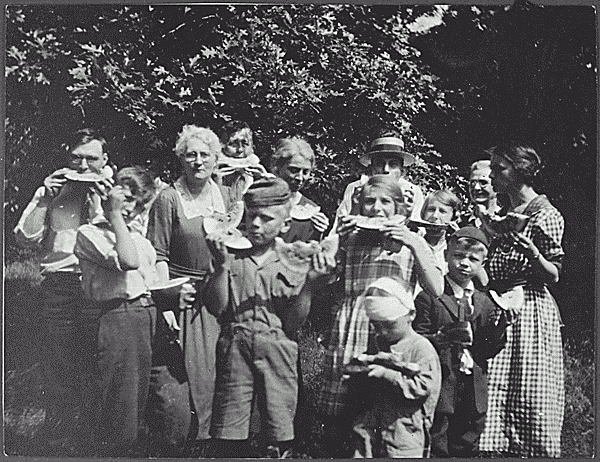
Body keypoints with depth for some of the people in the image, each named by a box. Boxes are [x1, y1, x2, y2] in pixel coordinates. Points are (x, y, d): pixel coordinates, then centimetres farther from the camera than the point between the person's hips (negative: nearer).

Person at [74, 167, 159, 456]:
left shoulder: (142, 241, 23)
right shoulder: (89, 234, -1)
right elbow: (128, 261, -16)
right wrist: (114, 214, -9)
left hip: (152, 319, 7)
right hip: (118, 321, -7)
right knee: (121, 414, -5)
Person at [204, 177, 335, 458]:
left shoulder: (292, 263, 8)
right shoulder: (233, 257, 9)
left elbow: (293, 323, 0)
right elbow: (216, 308, -2)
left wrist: (310, 282, -11)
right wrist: (221, 265, -11)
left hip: (278, 353, 0)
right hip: (235, 349, 0)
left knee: (279, 440, 3)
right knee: (228, 439, 2)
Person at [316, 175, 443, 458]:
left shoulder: (412, 243, 10)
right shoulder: (349, 240, 15)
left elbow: (437, 290, 0)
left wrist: (415, 246, -7)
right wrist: (335, 241, 3)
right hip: (345, 340, 2)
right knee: (335, 424, -1)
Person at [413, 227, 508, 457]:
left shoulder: (484, 302, 12)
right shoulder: (429, 297, -3)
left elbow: (487, 352, 10)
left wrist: (497, 331, -9)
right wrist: (442, 339, -26)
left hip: (473, 394, 5)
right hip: (439, 390, -4)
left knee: (467, 450, 11)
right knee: (437, 450, -2)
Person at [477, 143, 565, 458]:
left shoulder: (544, 213, -5)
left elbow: (554, 276, -9)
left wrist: (532, 253, -25)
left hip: (530, 311, -7)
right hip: (500, 313, 7)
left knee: (531, 404, -5)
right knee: (500, 404, 2)